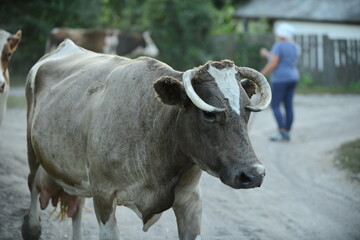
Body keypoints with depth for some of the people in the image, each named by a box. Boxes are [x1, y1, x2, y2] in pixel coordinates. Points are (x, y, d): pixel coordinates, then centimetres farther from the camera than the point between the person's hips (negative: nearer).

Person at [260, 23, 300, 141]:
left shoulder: (278, 46, -15)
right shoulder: (295, 47, 10)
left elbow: (273, 65, -20)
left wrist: (261, 76, -9)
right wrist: (268, 55, 25)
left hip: (280, 79, -8)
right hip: (292, 79, 9)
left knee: (275, 106, -3)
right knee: (288, 106, 8)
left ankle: (282, 133, -8)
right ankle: (287, 133, 9)